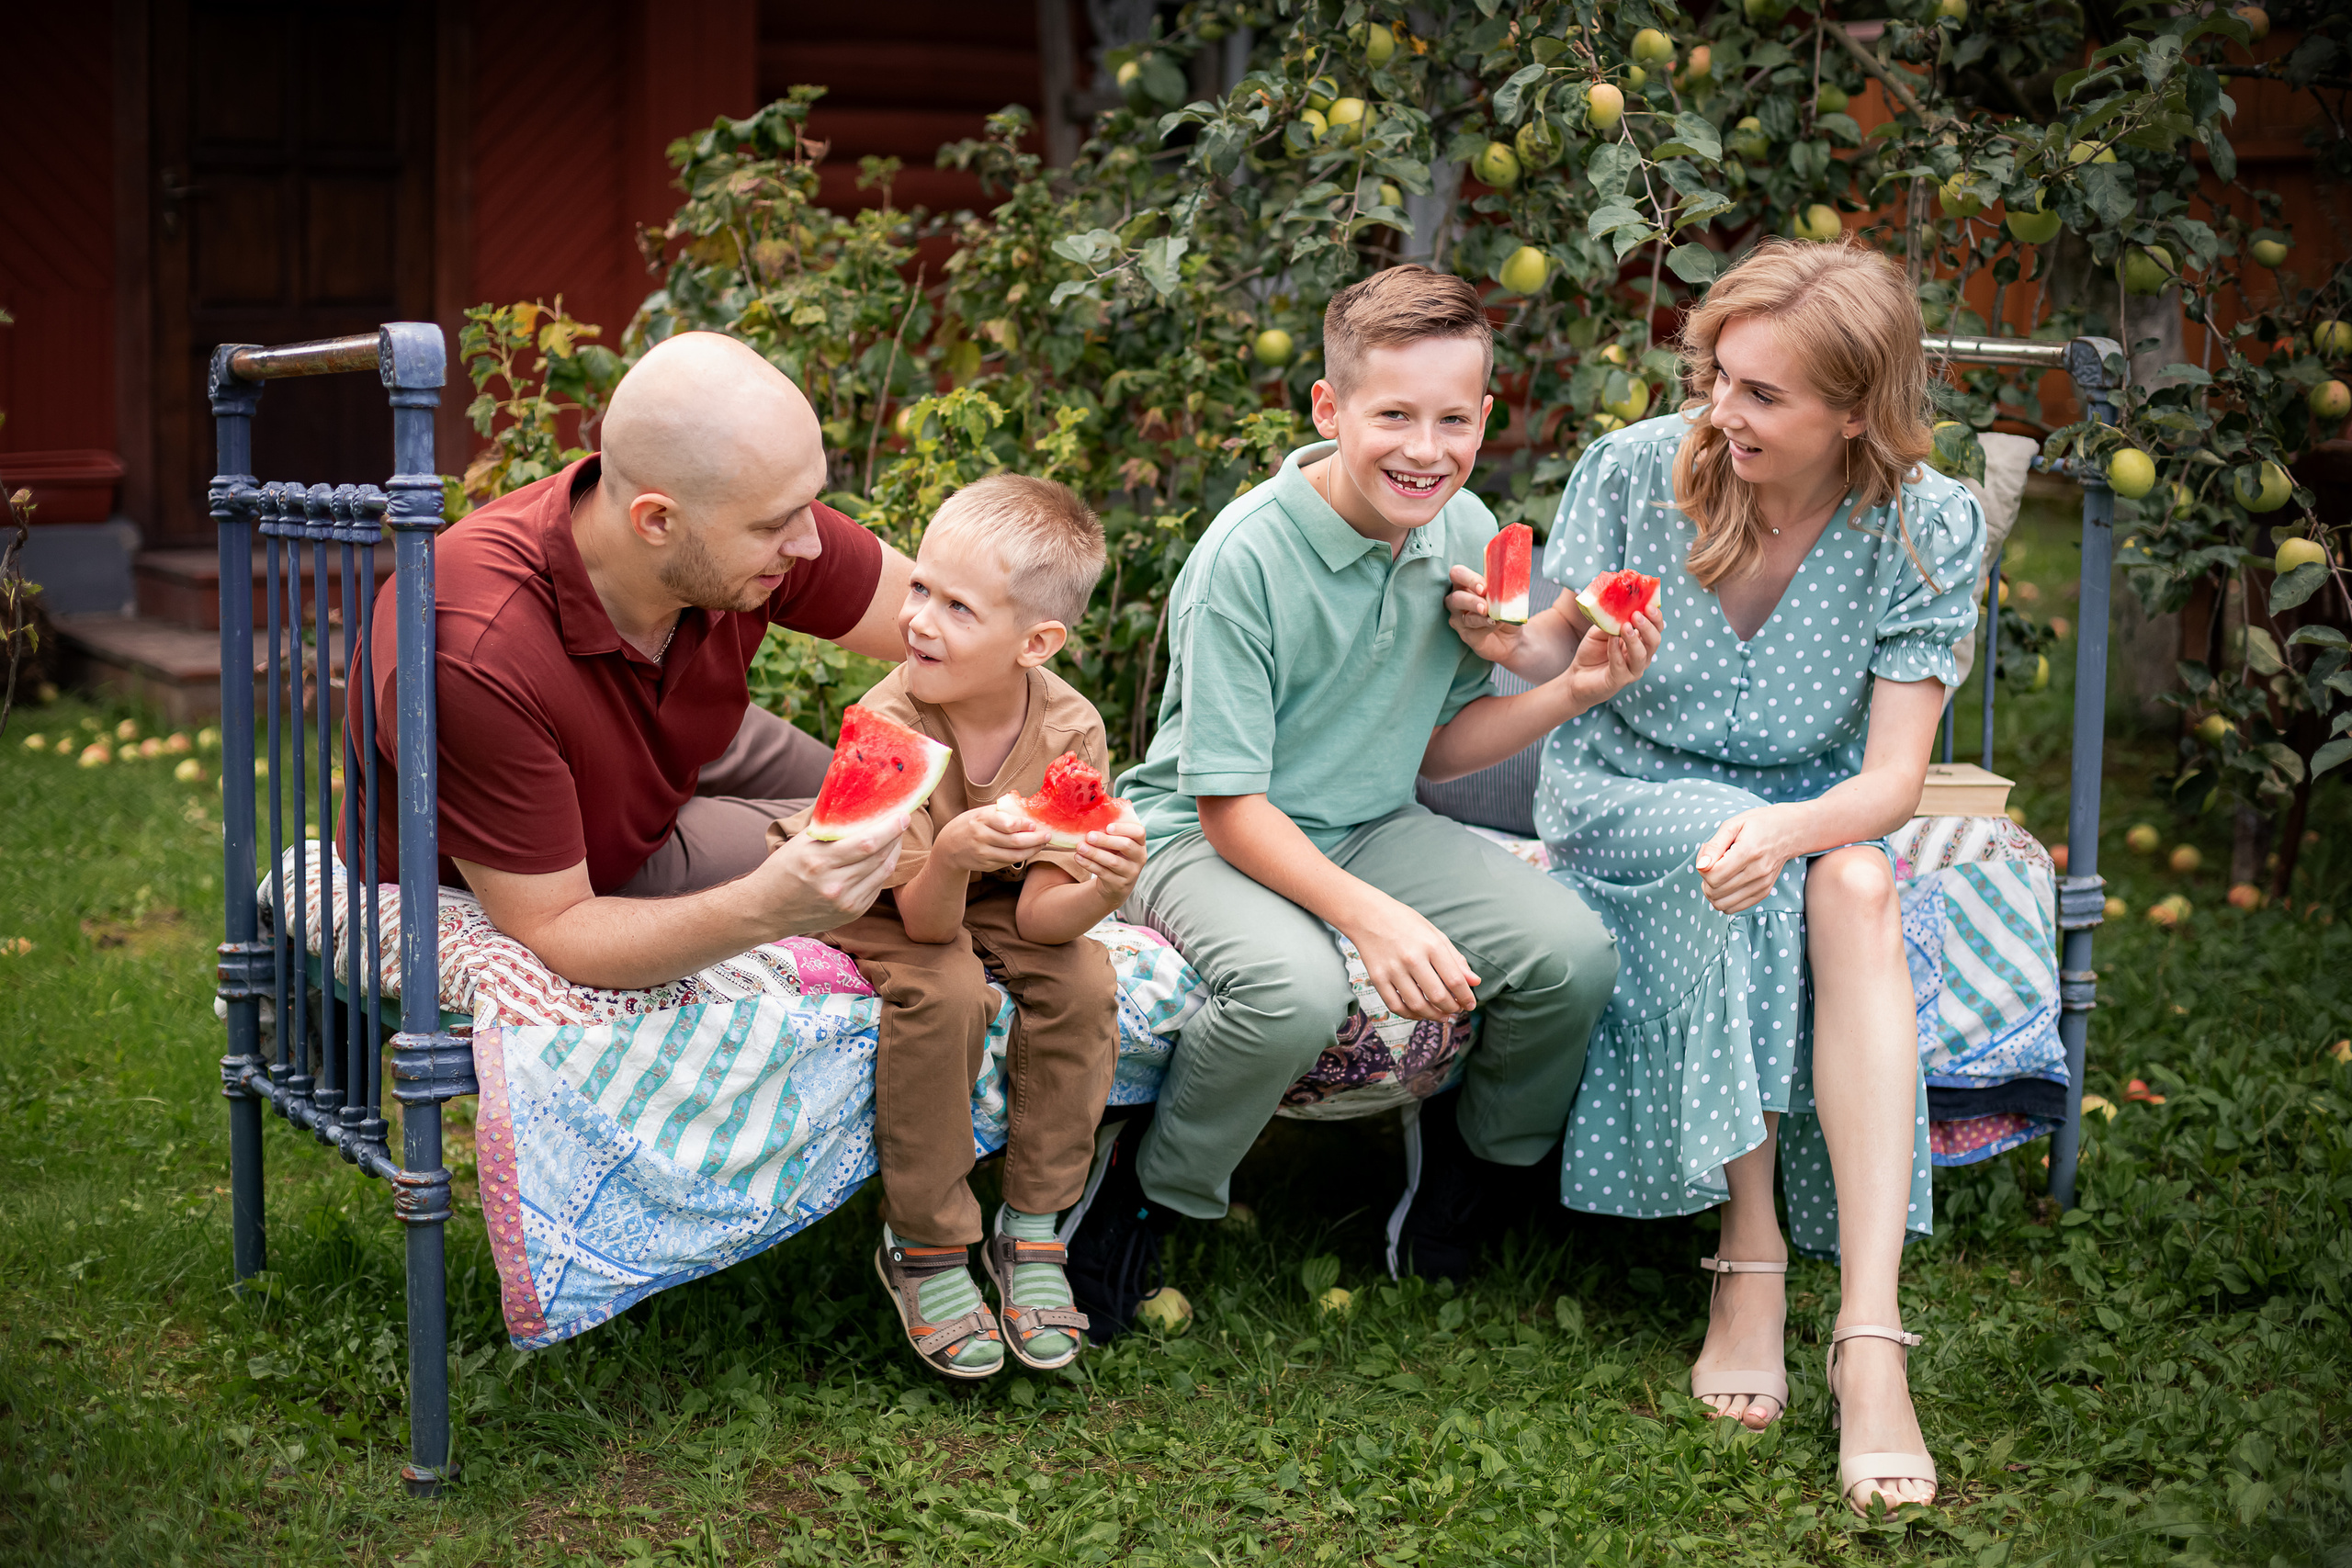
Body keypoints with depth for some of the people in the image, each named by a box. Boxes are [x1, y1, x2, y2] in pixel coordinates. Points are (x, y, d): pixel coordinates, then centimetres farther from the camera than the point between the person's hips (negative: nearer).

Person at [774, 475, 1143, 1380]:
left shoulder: (1070, 732, -22)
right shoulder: (889, 724, -30)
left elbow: (1039, 914, -24)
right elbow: (924, 920, -32)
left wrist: (1102, 889, -46)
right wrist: (953, 857, -54)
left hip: (991, 900, 3)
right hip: (874, 902, -3)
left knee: (1082, 980, -24)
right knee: (943, 992, -32)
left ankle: (1031, 1232, -7)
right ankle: (922, 1248, -14)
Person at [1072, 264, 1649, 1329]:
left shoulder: (1468, 538, -3)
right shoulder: (1245, 557, -23)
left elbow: (1436, 745, 7)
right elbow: (1228, 804, -21)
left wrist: (1570, 692, -9)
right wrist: (1371, 917, -34)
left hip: (1372, 828, 6)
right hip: (1206, 838, -6)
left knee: (1575, 955, -15)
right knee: (1295, 987, -38)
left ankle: (1473, 1148, 16)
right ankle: (1145, 1195, -10)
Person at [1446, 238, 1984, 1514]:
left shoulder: (1925, 527, -13)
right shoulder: (1637, 471, -13)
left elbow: (1892, 778, -17)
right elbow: (1575, 652, -1)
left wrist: (1792, 827, -39)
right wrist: (1516, 644, -25)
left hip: (1815, 812, 1)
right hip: (1623, 798, 0)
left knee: (1854, 887, -34)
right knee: (1722, 859, -35)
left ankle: (1870, 1335, -39)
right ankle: (1751, 1252, -24)